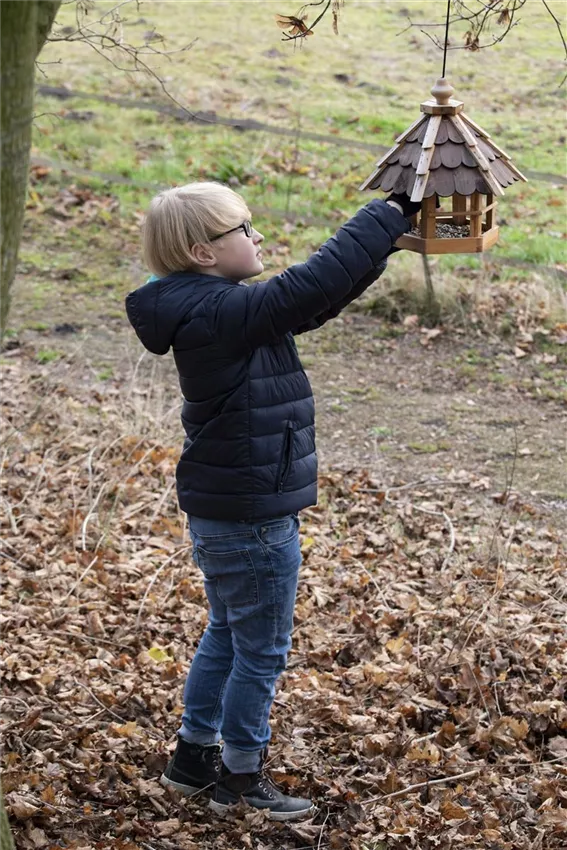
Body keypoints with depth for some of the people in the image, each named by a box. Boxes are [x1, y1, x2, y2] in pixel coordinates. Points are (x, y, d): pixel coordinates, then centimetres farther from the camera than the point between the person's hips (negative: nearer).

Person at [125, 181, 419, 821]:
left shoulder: (210, 311, 7)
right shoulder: (223, 313, -24)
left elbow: (322, 292, 10)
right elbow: (317, 282, -28)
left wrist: (388, 234, 1)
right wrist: (389, 212, -18)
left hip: (222, 516, 10)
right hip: (251, 521, -10)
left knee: (227, 636, 23)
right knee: (262, 651, 5)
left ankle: (194, 756, 35)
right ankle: (241, 779, 19)